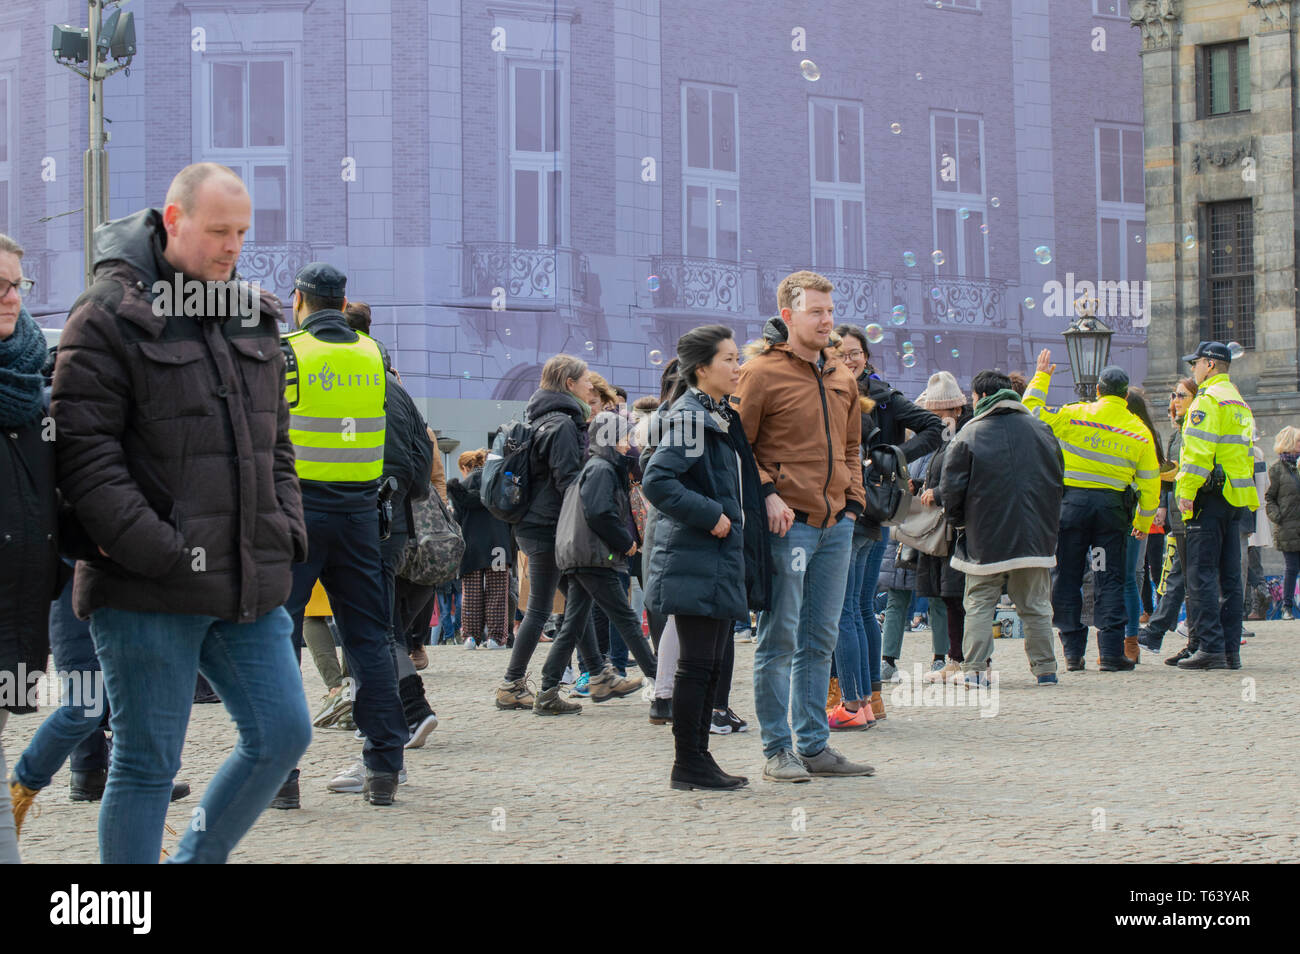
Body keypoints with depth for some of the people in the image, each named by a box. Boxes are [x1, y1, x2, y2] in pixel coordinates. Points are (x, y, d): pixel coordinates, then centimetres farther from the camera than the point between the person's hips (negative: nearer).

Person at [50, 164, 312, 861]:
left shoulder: (254, 319, 15)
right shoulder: (109, 315, -7)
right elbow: (82, 450, -14)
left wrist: (285, 530, 8)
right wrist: (155, 550, -19)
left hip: (249, 582, 7)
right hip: (148, 592, -7)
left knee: (283, 733, 7)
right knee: (147, 763, 0)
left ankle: (197, 861, 25)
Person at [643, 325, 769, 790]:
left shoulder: (722, 417, 17)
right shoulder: (689, 416, -13)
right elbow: (657, 482, -23)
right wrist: (709, 515, -19)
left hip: (724, 559, 10)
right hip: (698, 562, -10)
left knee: (716, 663, 12)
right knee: (698, 664, -5)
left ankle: (698, 758, 19)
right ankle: (687, 763, 2)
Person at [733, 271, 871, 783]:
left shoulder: (842, 378, 16)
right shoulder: (761, 372, -6)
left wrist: (852, 500, 13)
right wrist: (767, 494, -17)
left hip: (836, 526, 7)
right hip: (787, 524, -7)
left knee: (820, 640, 11)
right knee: (779, 639, -3)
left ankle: (814, 745, 17)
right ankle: (777, 750, 3)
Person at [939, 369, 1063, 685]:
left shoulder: (968, 436, -8)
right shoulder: (1041, 431, 7)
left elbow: (951, 488, -8)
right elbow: (1057, 482, 14)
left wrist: (957, 520, 10)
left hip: (985, 540, -3)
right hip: (1036, 538, 3)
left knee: (979, 604, 5)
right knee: (1036, 606, 11)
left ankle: (974, 668, -2)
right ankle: (1045, 668, 11)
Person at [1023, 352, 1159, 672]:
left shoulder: (1075, 415, -3)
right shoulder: (1140, 431, 5)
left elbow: (1032, 411, 3)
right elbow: (1150, 482, 8)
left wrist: (1041, 375, 16)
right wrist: (1144, 521, 20)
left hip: (1072, 501, -1)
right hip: (1112, 505, 1)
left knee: (1067, 578, 6)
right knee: (1110, 580, 5)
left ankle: (1073, 651, 6)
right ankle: (1111, 652, -3)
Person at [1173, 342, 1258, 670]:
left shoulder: (1208, 399, -8)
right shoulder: (1239, 402, 20)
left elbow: (1199, 449, -18)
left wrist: (1186, 490, -16)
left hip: (1210, 495, -9)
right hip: (1236, 498, 9)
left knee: (1201, 575, -8)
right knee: (1230, 576, 9)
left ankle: (1211, 648, -13)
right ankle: (1231, 649, 9)